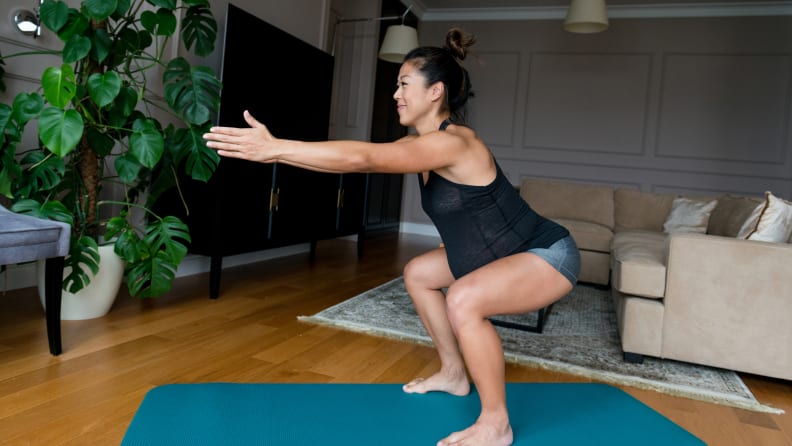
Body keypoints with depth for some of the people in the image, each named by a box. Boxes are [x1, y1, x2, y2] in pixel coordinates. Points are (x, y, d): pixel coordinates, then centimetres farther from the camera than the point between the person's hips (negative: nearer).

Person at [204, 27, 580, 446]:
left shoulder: (451, 144, -28)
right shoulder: (424, 142, 1)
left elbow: (362, 158, -36)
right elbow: (364, 156, -5)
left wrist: (274, 149, -36)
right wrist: (278, 149, -12)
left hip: (549, 254, -9)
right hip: (496, 251, 10)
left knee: (464, 301, -33)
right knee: (418, 274, 13)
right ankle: (453, 374, 25)